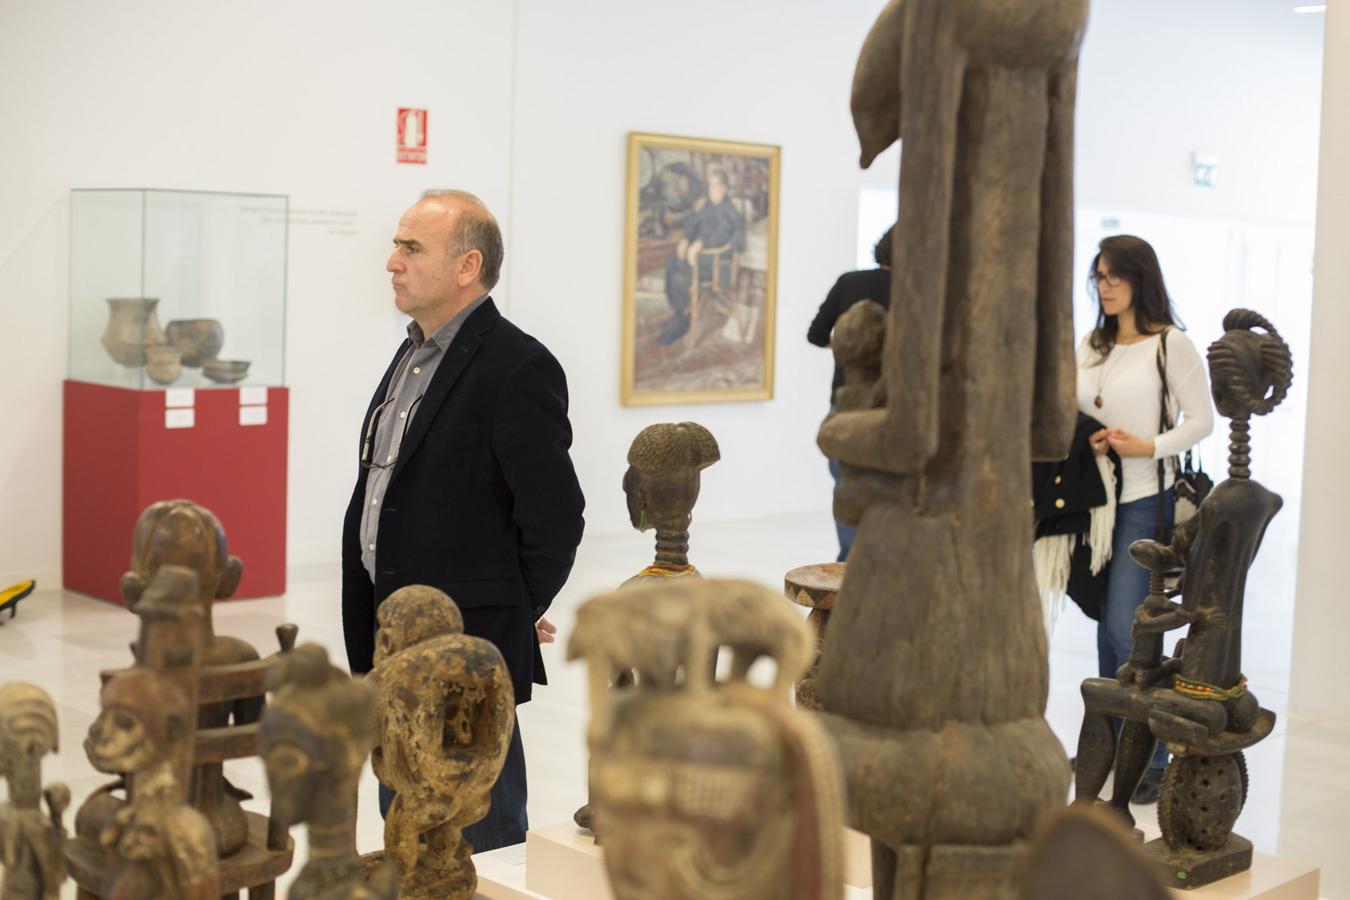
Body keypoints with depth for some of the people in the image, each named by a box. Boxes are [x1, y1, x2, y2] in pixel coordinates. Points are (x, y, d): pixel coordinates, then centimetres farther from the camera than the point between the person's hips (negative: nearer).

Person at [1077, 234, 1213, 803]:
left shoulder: (1170, 344, -6)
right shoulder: (1091, 346, 13)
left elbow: (1201, 419, -5)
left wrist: (1148, 447, -17)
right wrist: (1087, 438, -4)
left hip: (1145, 502, -6)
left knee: (1125, 627, -12)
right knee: (1107, 623, 12)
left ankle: (1152, 756, -2)